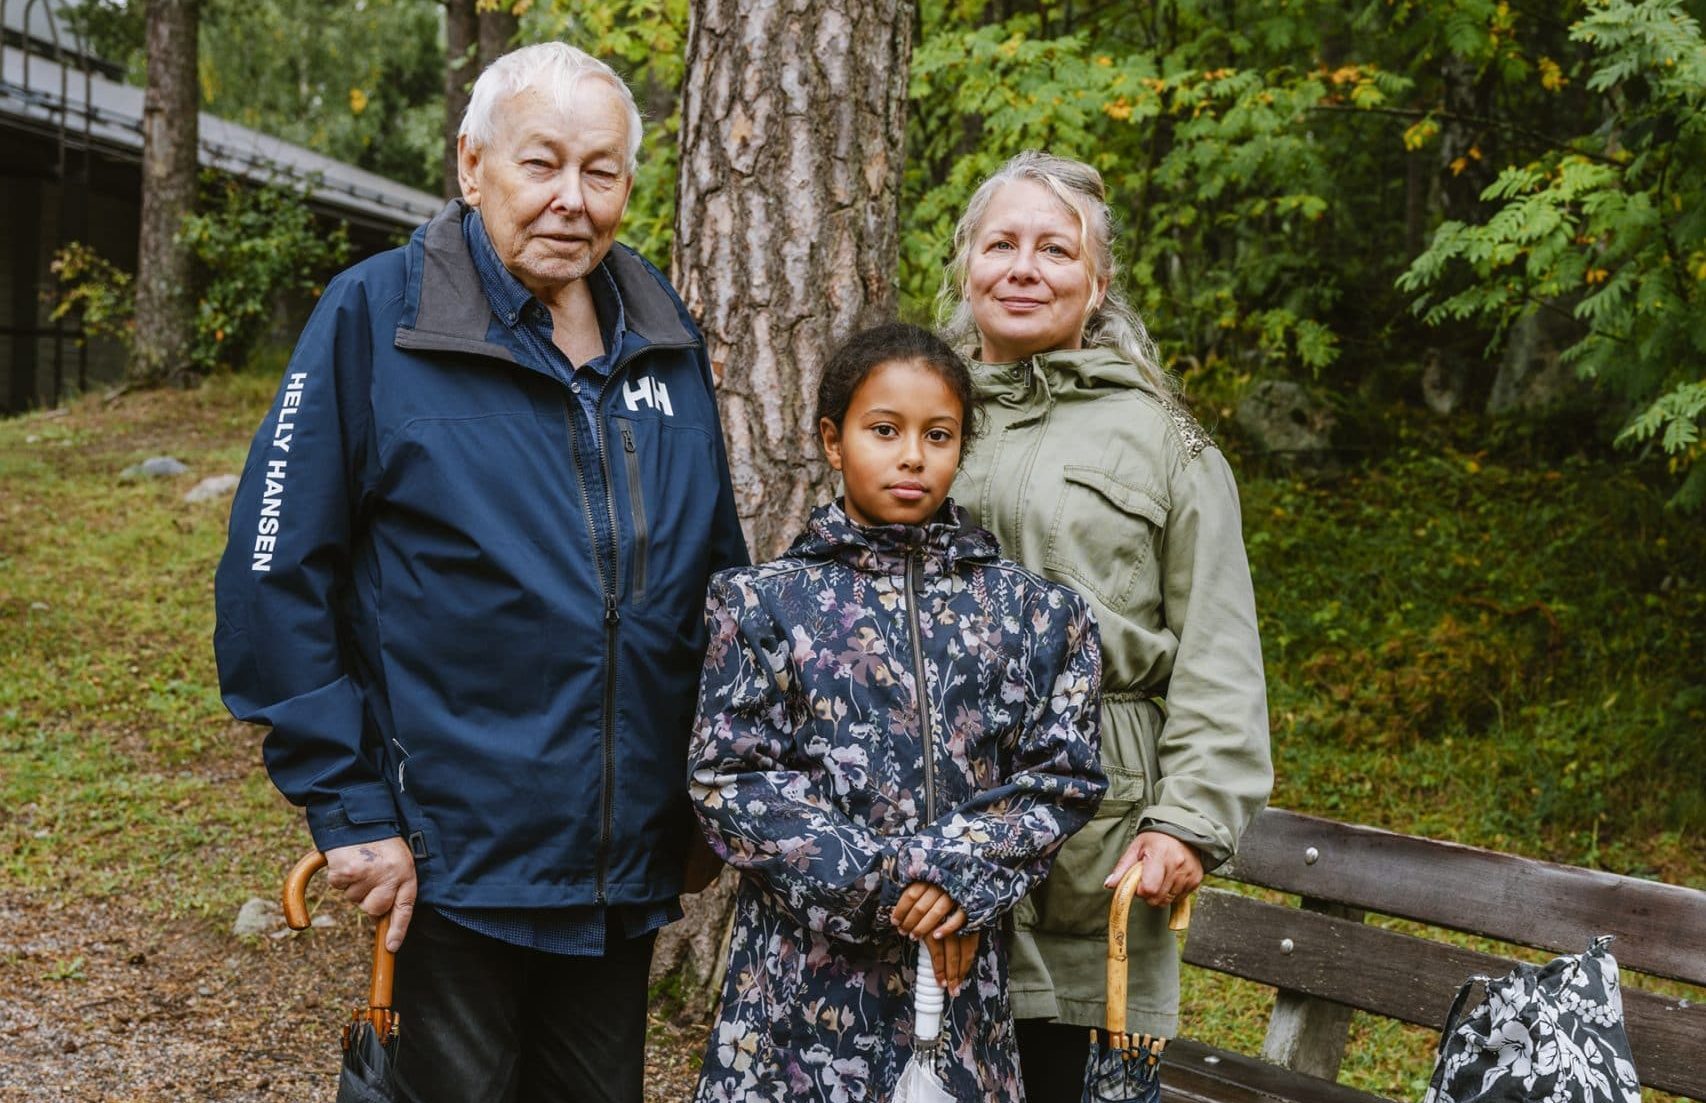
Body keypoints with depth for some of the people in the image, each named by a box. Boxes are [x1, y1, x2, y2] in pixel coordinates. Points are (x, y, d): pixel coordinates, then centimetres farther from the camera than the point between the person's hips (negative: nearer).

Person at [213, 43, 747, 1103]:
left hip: (633, 862, 5)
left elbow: (717, 568, 14)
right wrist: (347, 809, -13)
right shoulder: (376, 314, -10)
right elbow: (277, 579, -11)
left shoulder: (666, 335, 4)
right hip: (452, 862, -5)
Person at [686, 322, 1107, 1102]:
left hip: (959, 961, 2)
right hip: (808, 969, -1)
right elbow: (727, 781, -6)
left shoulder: (1029, 612, 6)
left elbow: (1062, 782, 3)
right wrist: (877, 886, -13)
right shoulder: (765, 603, 0)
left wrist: (960, 872, -13)